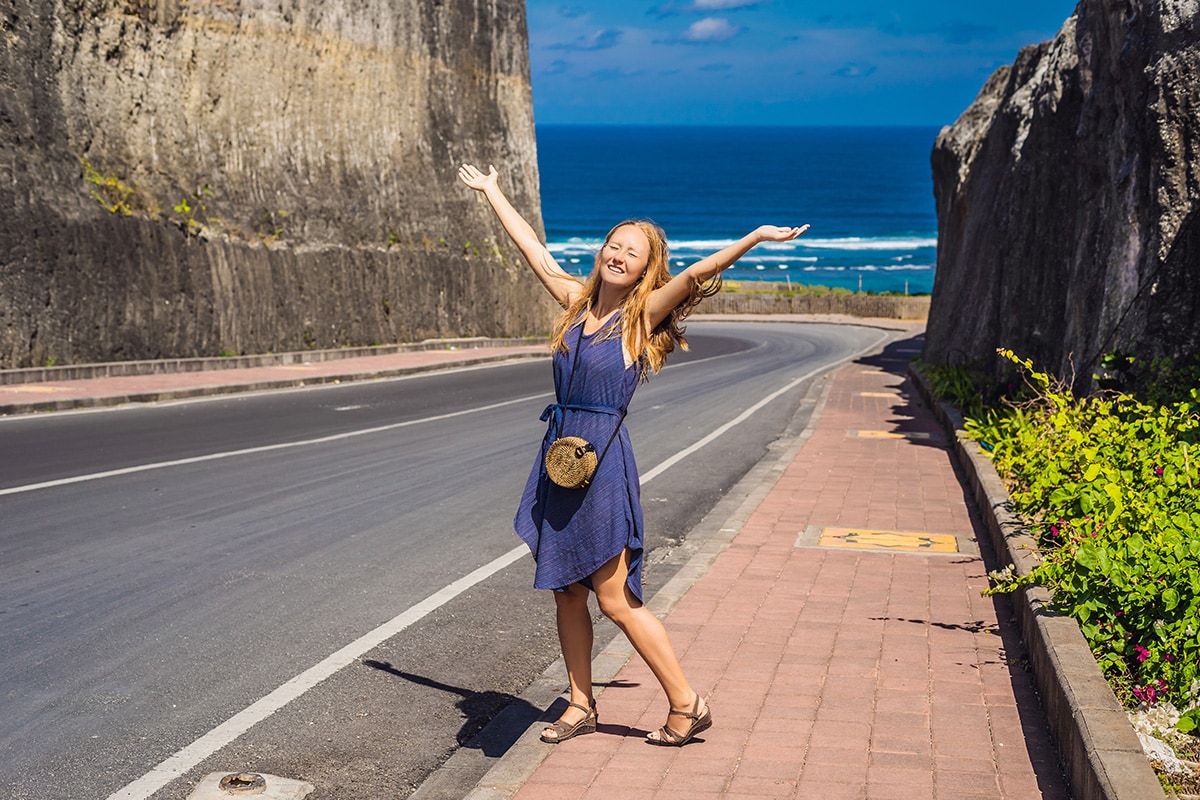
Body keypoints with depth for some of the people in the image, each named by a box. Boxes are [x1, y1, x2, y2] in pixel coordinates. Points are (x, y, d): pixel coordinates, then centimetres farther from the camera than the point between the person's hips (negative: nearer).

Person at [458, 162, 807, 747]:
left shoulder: (643, 315, -4)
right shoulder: (577, 301, 11)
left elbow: (695, 274, -16)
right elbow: (532, 250, 21)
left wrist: (755, 237, -27)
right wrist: (491, 192, 30)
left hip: (603, 461, -6)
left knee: (614, 600, -4)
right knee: (567, 591, 12)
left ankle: (687, 704, 9)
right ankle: (580, 706, 25)